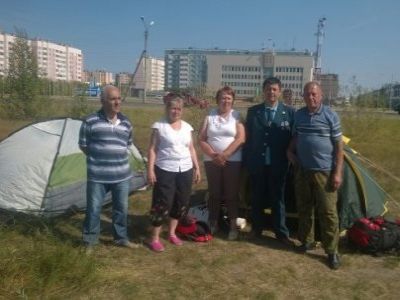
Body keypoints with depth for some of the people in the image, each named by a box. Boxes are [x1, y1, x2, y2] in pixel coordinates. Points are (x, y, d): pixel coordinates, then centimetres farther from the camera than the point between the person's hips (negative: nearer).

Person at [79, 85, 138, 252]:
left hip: (122, 175, 4)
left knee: (121, 208, 14)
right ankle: (90, 241, 26)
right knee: (93, 209, 7)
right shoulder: (90, 122, -9)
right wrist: (97, 159, 5)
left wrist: (117, 157, 11)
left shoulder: (126, 123, 4)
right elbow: (83, 145, 1)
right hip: (97, 176, -3)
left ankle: (121, 238, 32)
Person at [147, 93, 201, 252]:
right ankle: (154, 238, 11)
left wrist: (197, 167, 10)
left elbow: (191, 149, 14)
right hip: (165, 171, -5)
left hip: (185, 170, 5)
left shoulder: (187, 127, 9)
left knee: (181, 202, 11)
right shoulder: (159, 126, -5)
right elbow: (152, 149, -6)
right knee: (163, 203, -3)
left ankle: (172, 233, 29)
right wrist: (150, 169, -13)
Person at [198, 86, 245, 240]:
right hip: (212, 161, 2)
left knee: (231, 194, 3)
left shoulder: (237, 116, 1)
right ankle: (213, 224, 21)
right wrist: (214, 155, -11)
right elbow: (201, 139, 2)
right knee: (214, 194, 9)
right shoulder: (209, 115, 6)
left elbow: (240, 139, -9)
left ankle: (233, 226, 13)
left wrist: (224, 154, -15)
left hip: (232, 161, -2)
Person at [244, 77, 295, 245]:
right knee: (256, 198, 13)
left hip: (278, 164, -1)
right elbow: (248, 138, 5)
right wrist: (246, 160, 2)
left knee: (278, 199, 7)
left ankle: (281, 233, 19)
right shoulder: (253, 111, 3)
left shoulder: (289, 112, -1)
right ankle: (256, 229, 29)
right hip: (257, 163, 2)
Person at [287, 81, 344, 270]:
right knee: (304, 208, 13)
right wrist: (290, 152, 2)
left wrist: (338, 172, -10)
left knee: (328, 212, -1)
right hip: (302, 170, 4)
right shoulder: (298, 115, 5)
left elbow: (338, 146, -5)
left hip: (324, 171, -4)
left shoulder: (330, 116, -7)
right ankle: (306, 241, 30)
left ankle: (332, 251, 11)